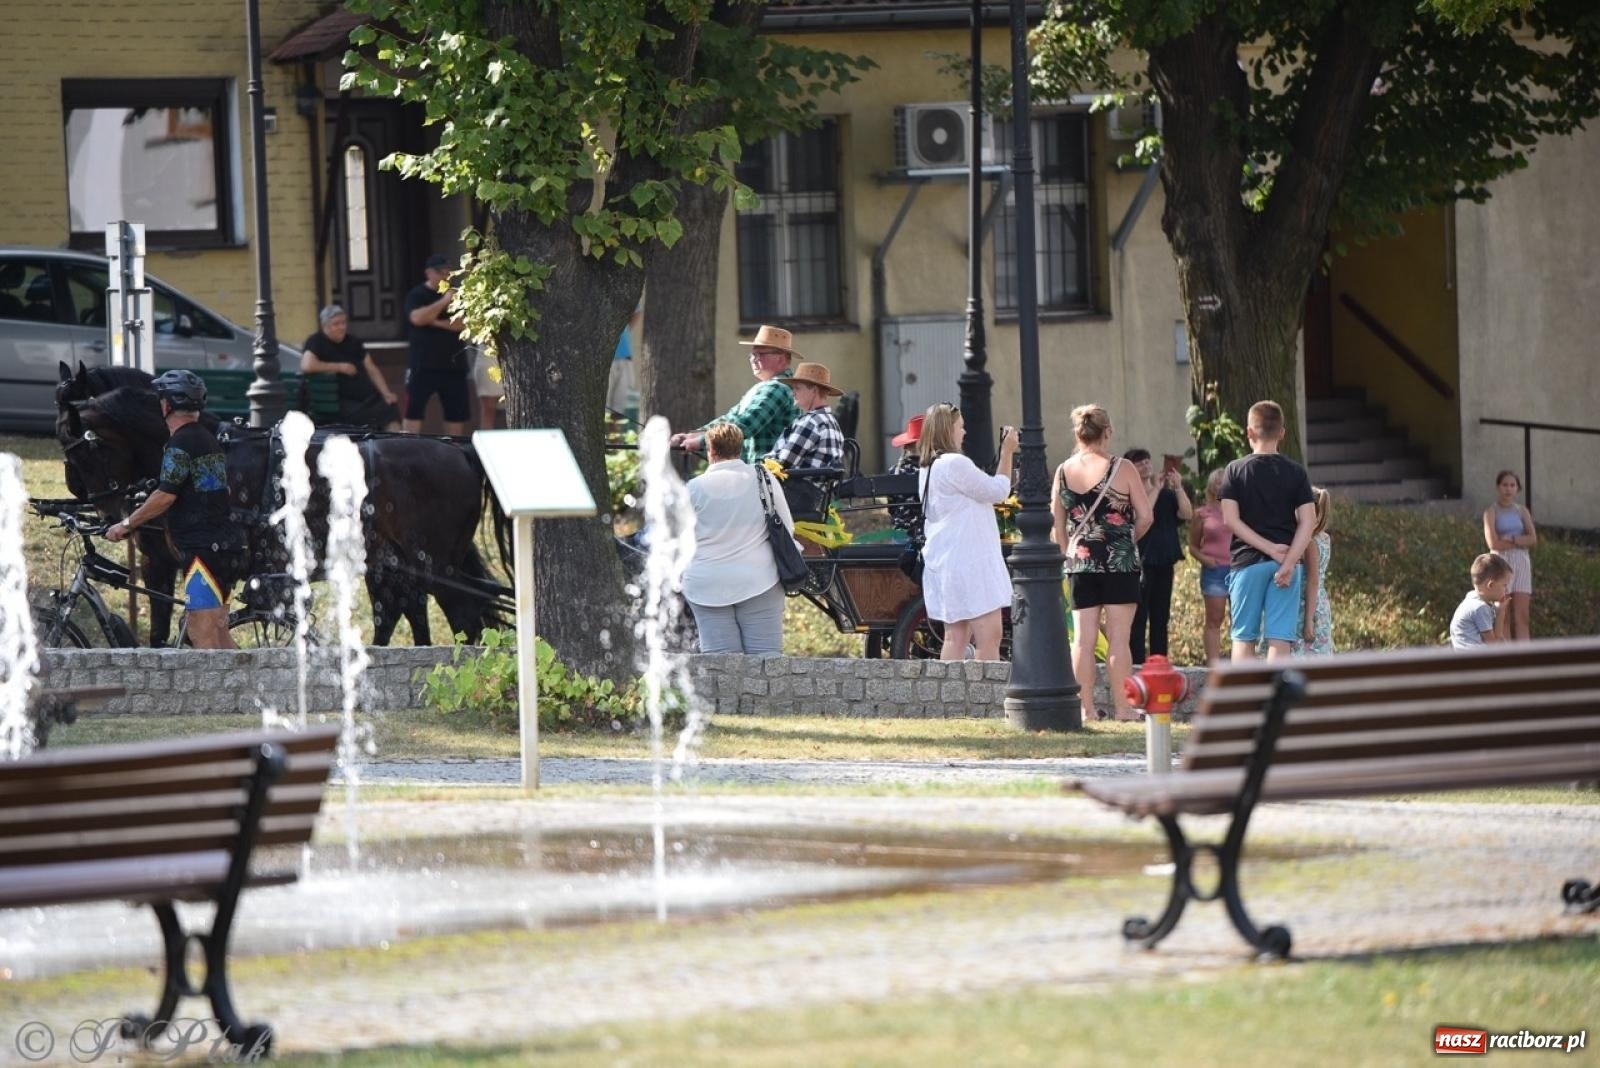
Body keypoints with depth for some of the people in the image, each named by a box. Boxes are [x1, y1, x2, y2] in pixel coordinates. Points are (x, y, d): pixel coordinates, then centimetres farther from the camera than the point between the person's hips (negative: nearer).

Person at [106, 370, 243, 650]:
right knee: (218, 631, 11)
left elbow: (166, 496, -16)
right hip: (225, 547, 10)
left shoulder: (181, 444, -11)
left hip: (204, 550, -10)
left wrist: (127, 525, -8)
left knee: (202, 634, -12)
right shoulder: (208, 440, 19)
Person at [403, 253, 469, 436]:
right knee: (414, 412, -5)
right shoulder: (417, 295, 0)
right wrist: (443, 301, -19)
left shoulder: (456, 295, 9)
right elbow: (418, 318, -19)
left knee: (456, 413, 5)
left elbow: (464, 324, -3)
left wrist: (437, 322, -13)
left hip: (453, 366, 3)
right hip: (423, 366, -3)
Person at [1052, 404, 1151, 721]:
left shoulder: (1064, 472, 4)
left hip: (1080, 562, 3)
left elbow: (1058, 525, 9)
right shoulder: (1121, 469, -7)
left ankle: (1086, 707, 3)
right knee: (1118, 637, -1)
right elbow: (1145, 516, -6)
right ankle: (1122, 707, -1)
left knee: (1083, 638, 3)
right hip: (1119, 562, -3)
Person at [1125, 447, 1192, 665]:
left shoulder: (1167, 494, 13)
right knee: (1138, 619, -8)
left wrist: (1178, 487, -9)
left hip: (1164, 564, 6)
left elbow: (1187, 514, 0)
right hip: (1141, 563, -6)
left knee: (1160, 618, 9)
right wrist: (1156, 488, -17)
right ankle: (1136, 668, -9)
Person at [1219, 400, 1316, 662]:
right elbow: (1308, 522, -5)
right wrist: (1289, 562, -10)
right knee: (1280, 640, -2)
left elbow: (1230, 520, -7)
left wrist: (1269, 548, -8)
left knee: (1243, 638, 7)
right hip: (1286, 561, 1)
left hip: (1247, 561, -1)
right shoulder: (1296, 473, 3)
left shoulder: (1236, 470, 1)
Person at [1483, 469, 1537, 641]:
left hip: (1522, 563, 3)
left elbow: (1533, 539, -1)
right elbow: (1494, 544, -12)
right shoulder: (1491, 512, -1)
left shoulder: (1522, 512, 10)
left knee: (1522, 615, -3)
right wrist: (1520, 541, -6)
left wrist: (1510, 539, -13)